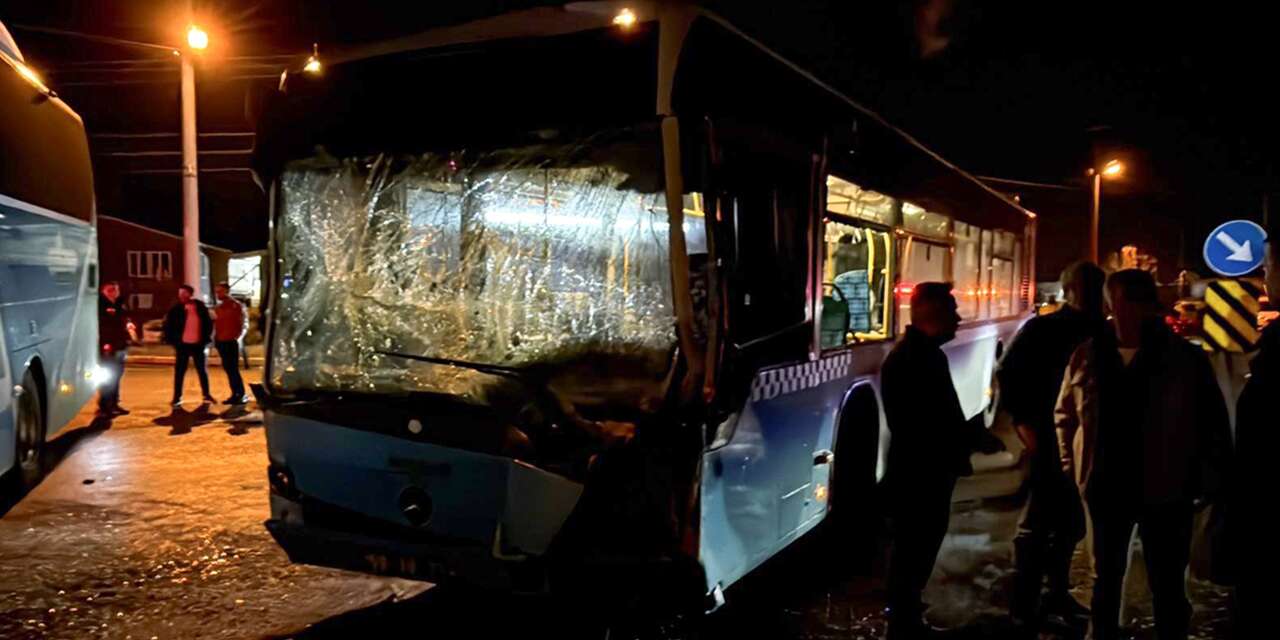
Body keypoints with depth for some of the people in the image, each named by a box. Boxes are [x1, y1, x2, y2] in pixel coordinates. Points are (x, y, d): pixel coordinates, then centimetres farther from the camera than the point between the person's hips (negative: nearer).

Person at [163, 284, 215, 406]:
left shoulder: (200, 307, -3)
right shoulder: (176, 309, -7)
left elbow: (208, 323, 6)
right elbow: (168, 325, -2)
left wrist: (205, 339, 1)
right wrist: (173, 341, -8)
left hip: (198, 344, 1)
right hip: (182, 345, -1)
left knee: (202, 370, 11)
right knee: (179, 372, 2)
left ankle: (206, 395, 23)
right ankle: (177, 397, 9)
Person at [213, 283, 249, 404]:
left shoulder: (237, 306, -5)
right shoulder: (218, 307, 14)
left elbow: (244, 324, -7)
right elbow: (216, 324, 19)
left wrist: (238, 337, -14)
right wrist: (215, 338, 8)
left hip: (232, 342, -7)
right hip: (221, 342, 7)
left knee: (233, 368, -9)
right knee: (227, 369, 7)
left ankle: (241, 395, -5)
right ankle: (235, 394, 12)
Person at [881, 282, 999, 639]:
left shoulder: (928, 353, 13)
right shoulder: (908, 359, -20)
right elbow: (917, 427, -25)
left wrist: (971, 435, 4)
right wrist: (973, 438, -18)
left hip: (930, 473, 10)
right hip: (915, 476, -10)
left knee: (920, 550, 19)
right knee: (912, 553, 0)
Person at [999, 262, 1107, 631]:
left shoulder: (1101, 333, 8)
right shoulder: (1041, 329, -5)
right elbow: (1007, 375, -6)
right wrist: (1024, 422, -13)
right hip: (1050, 439, -6)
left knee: (1071, 520, 16)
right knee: (1038, 522, -3)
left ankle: (1058, 593, 31)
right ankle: (1023, 607, 4)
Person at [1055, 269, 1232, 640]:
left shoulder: (1187, 360, -9)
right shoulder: (1087, 357, -2)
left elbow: (1214, 424, -3)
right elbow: (1065, 413, 9)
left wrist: (1212, 481, -4)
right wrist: (1070, 466, 4)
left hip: (1165, 492, -2)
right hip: (1106, 488, 3)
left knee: (1167, 585, 11)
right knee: (1107, 576, 20)